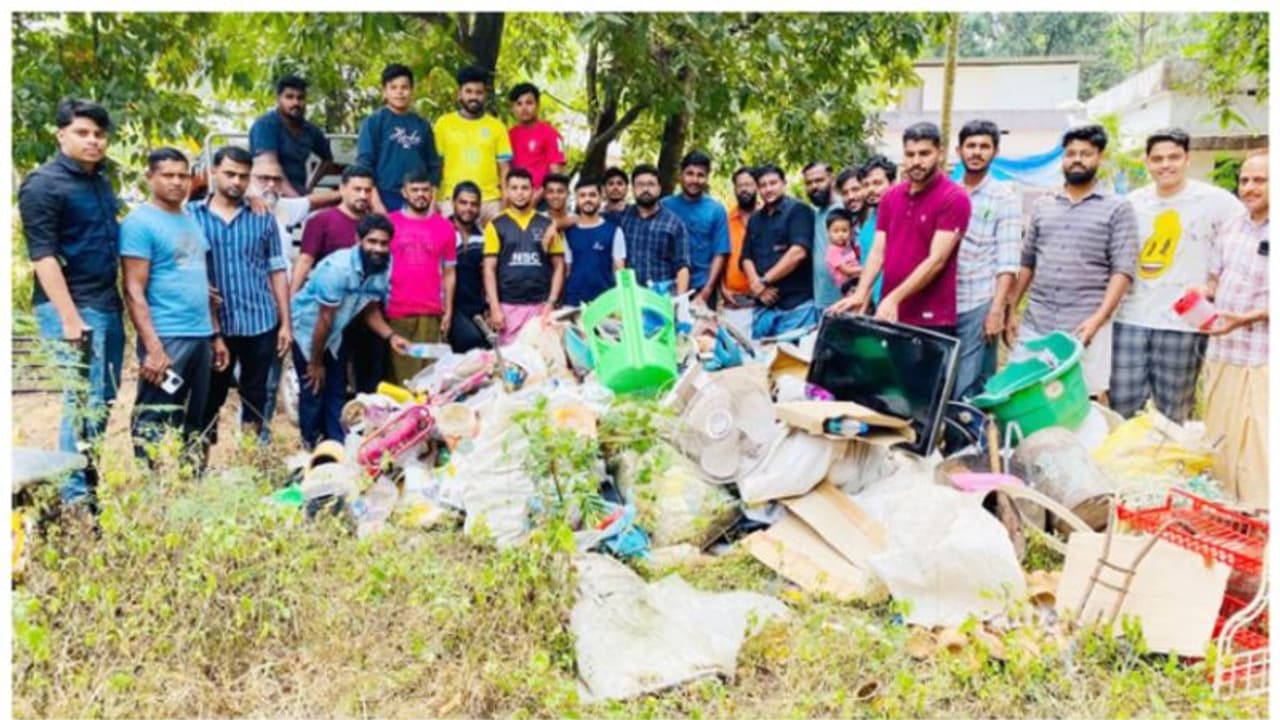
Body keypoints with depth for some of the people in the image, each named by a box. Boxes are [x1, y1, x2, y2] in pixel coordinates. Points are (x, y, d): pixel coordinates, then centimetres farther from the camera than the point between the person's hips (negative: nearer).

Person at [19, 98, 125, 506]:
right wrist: (70, 317, -20)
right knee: (83, 405, -9)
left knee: (103, 403, 12)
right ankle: (74, 498, -2)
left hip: (108, 306, 8)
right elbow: (43, 256, -14)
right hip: (71, 307, -8)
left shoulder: (101, 181, 15)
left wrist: (119, 303, 15)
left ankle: (91, 486, 22)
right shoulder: (43, 184, -7)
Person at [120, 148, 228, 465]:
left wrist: (216, 335, 17)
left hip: (201, 337, 8)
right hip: (166, 339, -8)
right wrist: (152, 347, -19)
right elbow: (134, 291, -13)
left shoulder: (192, 221, 16)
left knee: (194, 423, 15)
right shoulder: (140, 223, -7)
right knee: (155, 425, -4)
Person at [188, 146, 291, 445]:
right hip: (213, 325, -1)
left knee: (255, 397, 11)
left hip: (260, 323, 1)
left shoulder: (263, 218, 7)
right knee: (210, 398, 8)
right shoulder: (191, 215, 3)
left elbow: (277, 272, 6)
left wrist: (285, 323, 2)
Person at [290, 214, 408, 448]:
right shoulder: (338, 267, -32)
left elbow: (370, 311, 0)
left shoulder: (383, 269, -14)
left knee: (337, 392, 10)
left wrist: (391, 336, -17)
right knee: (313, 392, -3)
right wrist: (316, 363, -15)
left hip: (337, 331, 6)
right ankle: (310, 448, 12)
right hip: (307, 326, -6)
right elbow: (324, 319, -24)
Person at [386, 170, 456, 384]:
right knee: (397, 372, 1)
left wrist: (448, 310, 5)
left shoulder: (444, 226, 8)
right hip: (394, 312, 0)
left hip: (431, 313, 1)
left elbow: (448, 272, 10)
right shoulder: (389, 223, 5)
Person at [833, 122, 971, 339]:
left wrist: (894, 298, -23)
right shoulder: (890, 197, 12)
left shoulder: (954, 198, -7)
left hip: (932, 321, -6)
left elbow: (936, 260, -15)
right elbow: (877, 252, 8)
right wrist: (861, 294, -9)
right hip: (889, 315, 6)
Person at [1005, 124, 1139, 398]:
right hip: (1034, 324, 3)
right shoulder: (1042, 206, 14)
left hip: (1085, 327, -3)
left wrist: (1098, 319, -16)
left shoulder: (1118, 208, 3)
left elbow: (1123, 271, -5)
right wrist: (1011, 311, 9)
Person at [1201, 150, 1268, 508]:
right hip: (1220, 352, 6)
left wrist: (1247, 318, -23)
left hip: (1261, 358, -6)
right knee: (1219, 439, 15)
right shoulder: (1231, 228, 10)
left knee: (1257, 448, -5)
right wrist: (1203, 295, 0)